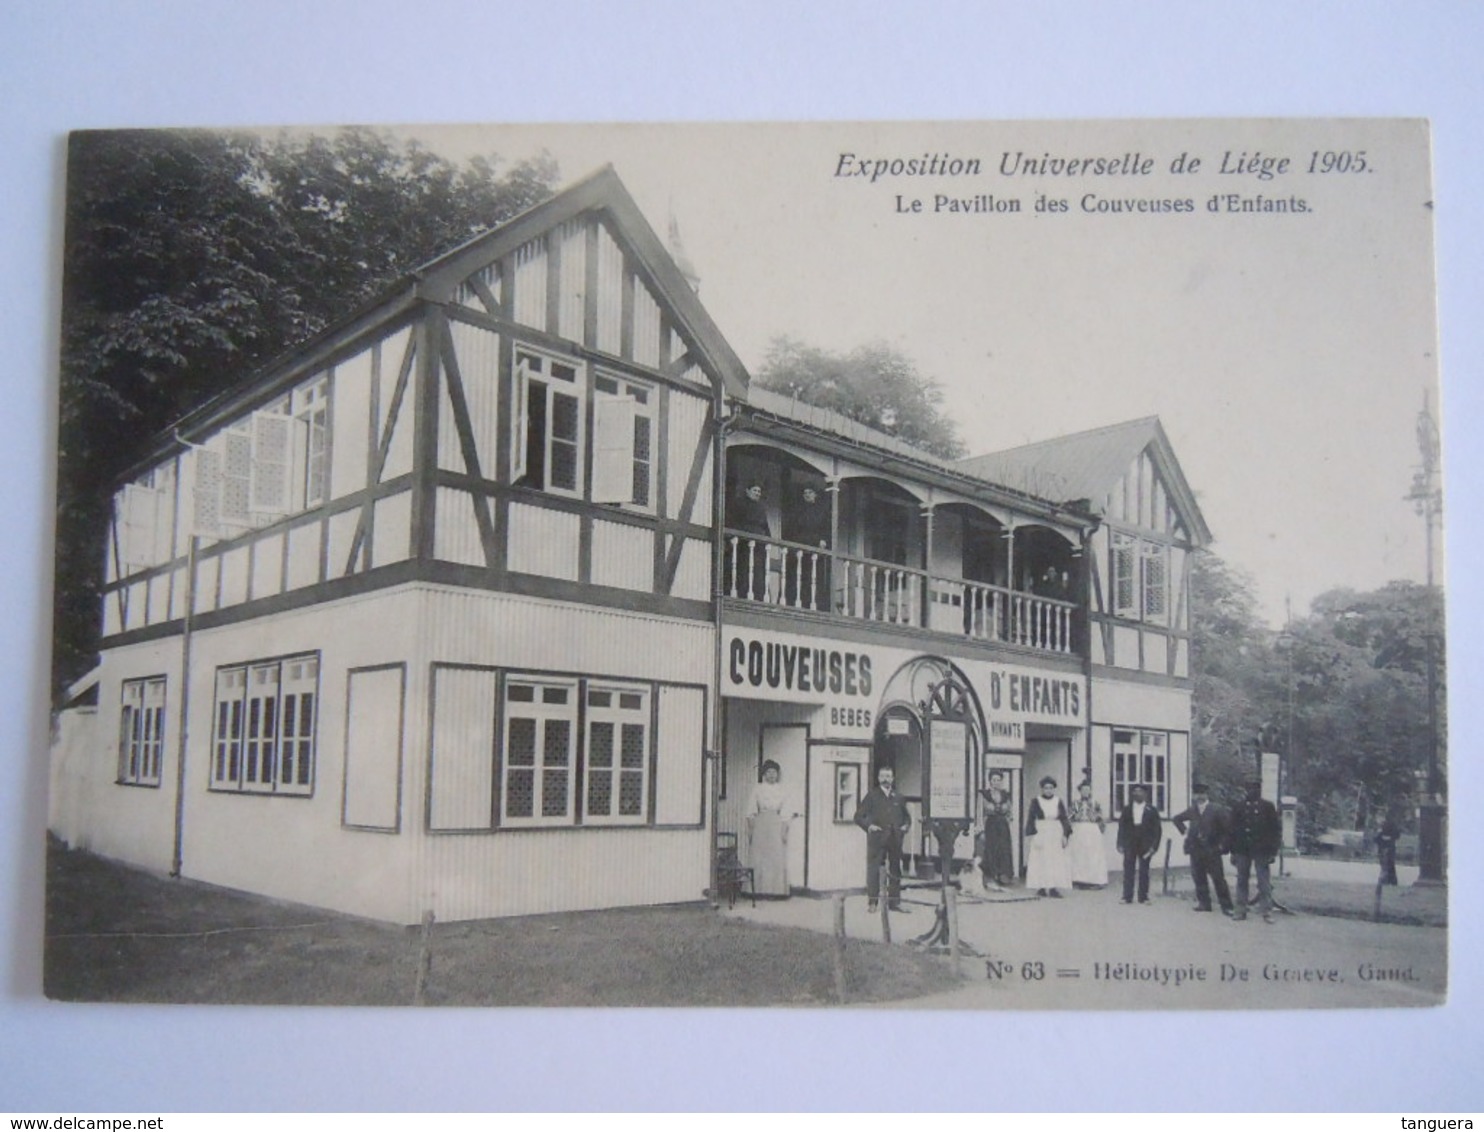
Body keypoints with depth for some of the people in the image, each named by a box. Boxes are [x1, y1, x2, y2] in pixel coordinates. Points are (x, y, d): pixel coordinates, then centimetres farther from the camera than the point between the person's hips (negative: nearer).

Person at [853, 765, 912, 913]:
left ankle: (894, 902, 14)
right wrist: (868, 826, -12)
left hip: (895, 838, 4)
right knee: (873, 869, -7)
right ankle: (872, 902, -2)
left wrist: (905, 826, 6)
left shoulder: (898, 797, 15)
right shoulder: (872, 795, 4)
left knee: (895, 870, 6)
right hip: (877, 838, -4)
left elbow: (907, 816, 25)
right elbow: (859, 816, 3)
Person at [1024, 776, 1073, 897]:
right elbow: (1030, 820, -2)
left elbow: (1064, 820, 9)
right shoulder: (1035, 802, -1)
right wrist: (1032, 836, -11)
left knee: (1057, 861, -1)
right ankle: (1041, 887, 0)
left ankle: (1053, 887, 1)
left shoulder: (1059, 802, 6)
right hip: (1040, 834, -2)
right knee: (1040, 861, -4)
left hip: (1056, 835, 3)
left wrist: (1065, 835, 0)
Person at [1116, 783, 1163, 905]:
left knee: (1144, 871, 2)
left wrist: (1154, 845, -6)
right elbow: (1121, 827, 6)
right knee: (1128, 871, 0)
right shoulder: (1127, 810, 7)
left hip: (1145, 845, -1)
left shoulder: (1151, 810, 3)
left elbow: (1157, 829, 2)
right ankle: (1127, 897, 3)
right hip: (1130, 844, 1)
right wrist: (1120, 844, -2)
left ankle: (1143, 897, 8)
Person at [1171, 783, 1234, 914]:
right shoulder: (1191, 811, 8)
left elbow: (1228, 828, -6)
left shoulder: (1217, 810, -6)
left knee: (1218, 878, -5)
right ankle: (1204, 903, 15)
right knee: (1199, 878, 7)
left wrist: (1223, 844, -9)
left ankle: (1226, 906, -1)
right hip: (1196, 849, 5)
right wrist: (1184, 830, 12)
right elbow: (1176, 819, 24)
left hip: (1212, 850, -5)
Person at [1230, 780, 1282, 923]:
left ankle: (1267, 912, 1)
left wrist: (1272, 852, -5)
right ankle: (1241, 910, 12)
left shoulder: (1268, 807, 3)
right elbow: (1233, 830, 10)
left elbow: (1276, 830, 2)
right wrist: (1233, 852, 6)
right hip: (1242, 851, 3)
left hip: (1261, 851, -3)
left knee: (1264, 883, -3)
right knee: (1241, 881, 6)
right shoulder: (1240, 808, 9)